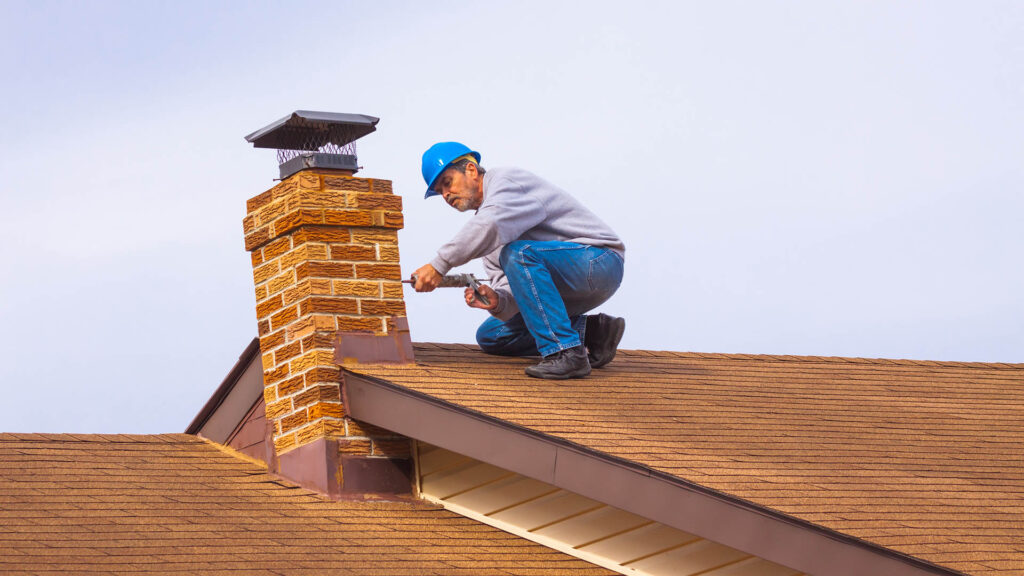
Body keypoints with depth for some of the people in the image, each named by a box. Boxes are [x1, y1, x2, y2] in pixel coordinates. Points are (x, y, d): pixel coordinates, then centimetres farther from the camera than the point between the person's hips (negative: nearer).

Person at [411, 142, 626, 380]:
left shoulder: (507, 179, -10)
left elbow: (491, 225, -34)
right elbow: (514, 291, 3)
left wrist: (439, 265, -32)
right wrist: (496, 300, -20)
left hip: (600, 261, -10)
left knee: (518, 254, -34)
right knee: (489, 336, 11)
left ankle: (566, 353, -31)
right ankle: (589, 332, 1)